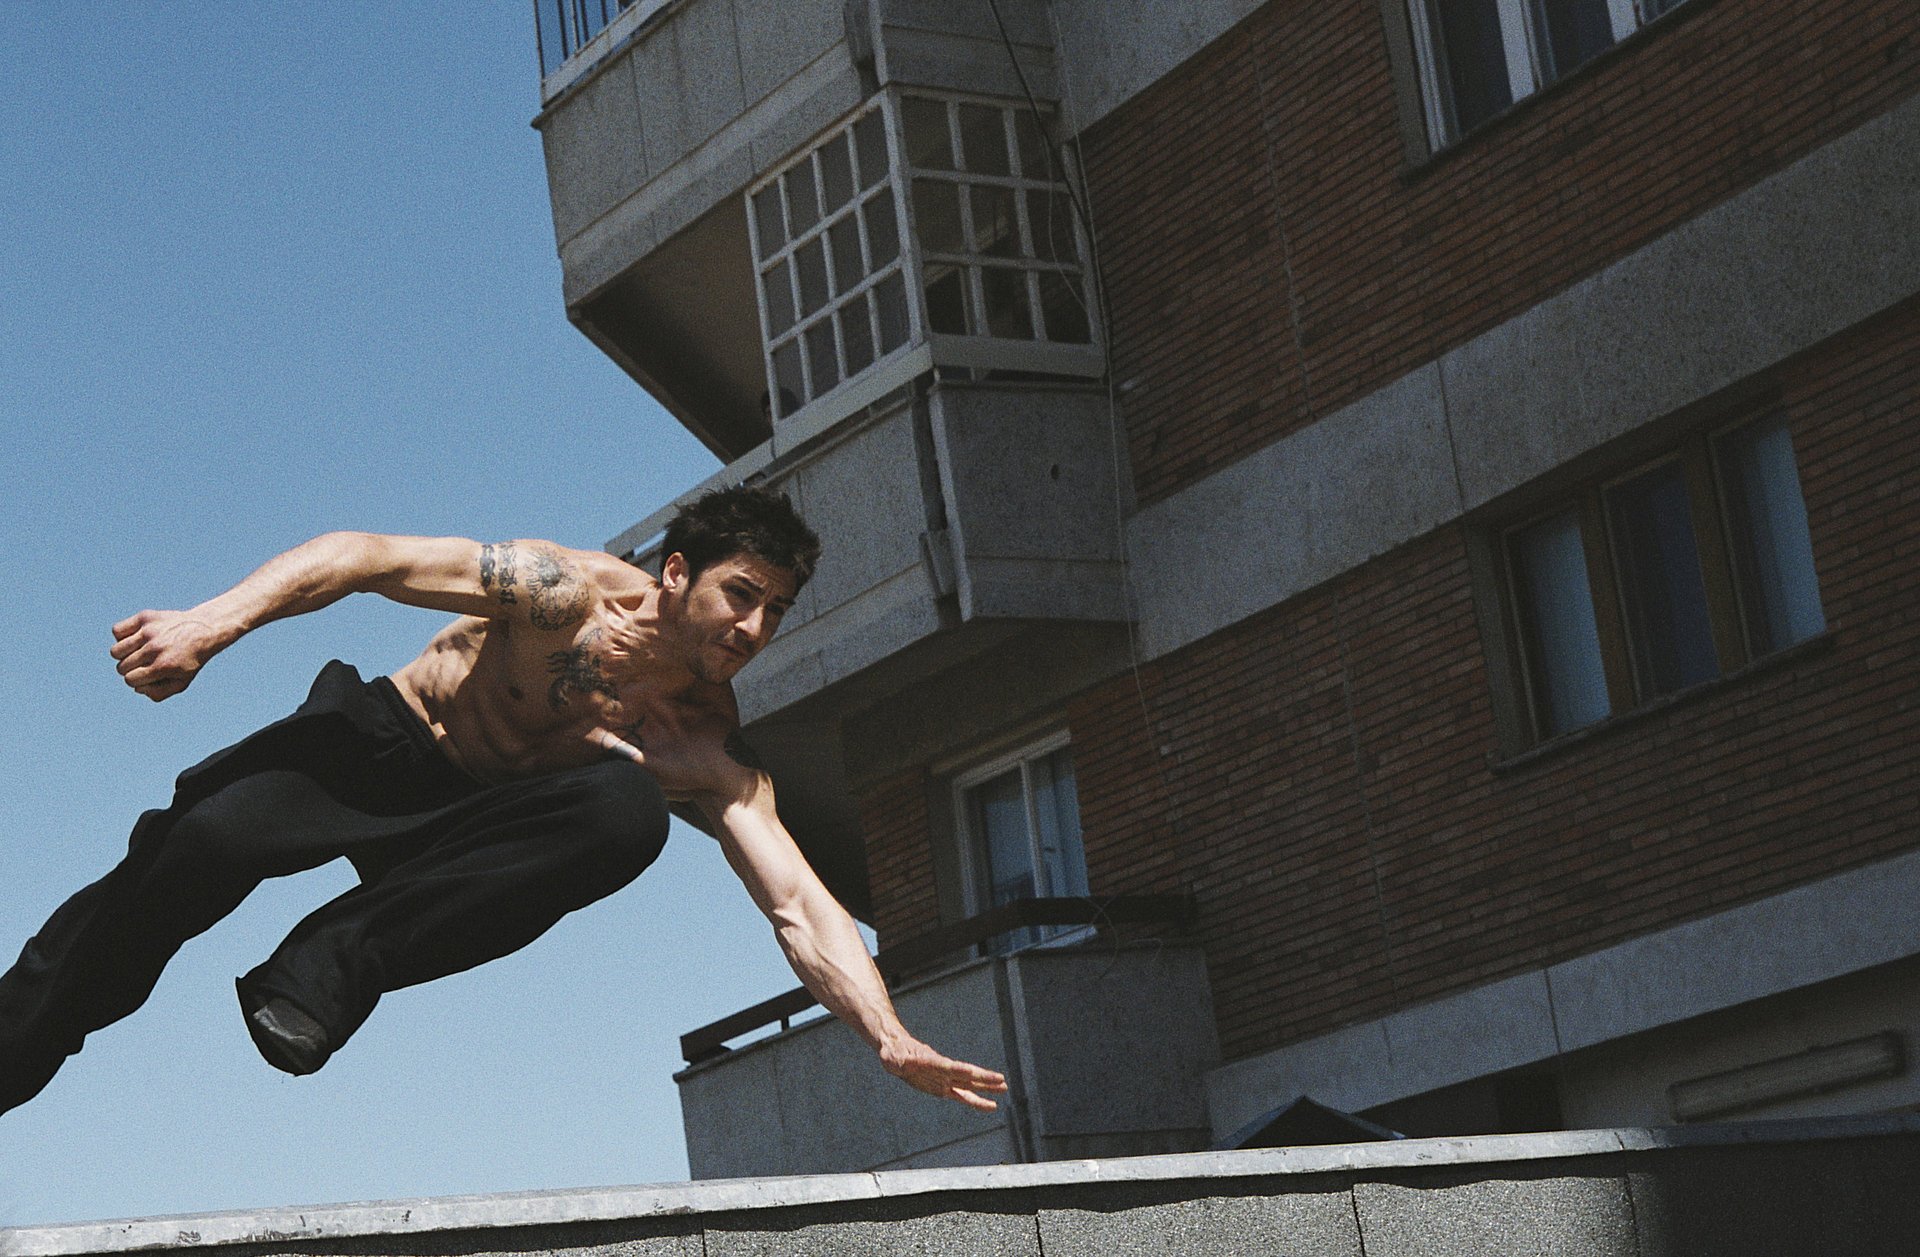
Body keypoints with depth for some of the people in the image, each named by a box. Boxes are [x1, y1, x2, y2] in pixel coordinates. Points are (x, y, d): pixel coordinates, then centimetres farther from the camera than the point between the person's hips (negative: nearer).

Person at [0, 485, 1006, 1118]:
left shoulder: (716, 756, -10)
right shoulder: (579, 594, -19)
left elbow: (799, 905, -16)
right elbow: (368, 557, -21)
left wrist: (889, 1038, -33)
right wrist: (214, 622, -35)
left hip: (469, 825, 2)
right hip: (374, 741, -2)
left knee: (627, 809, -30)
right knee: (203, 843, -33)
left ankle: (333, 963, -28)